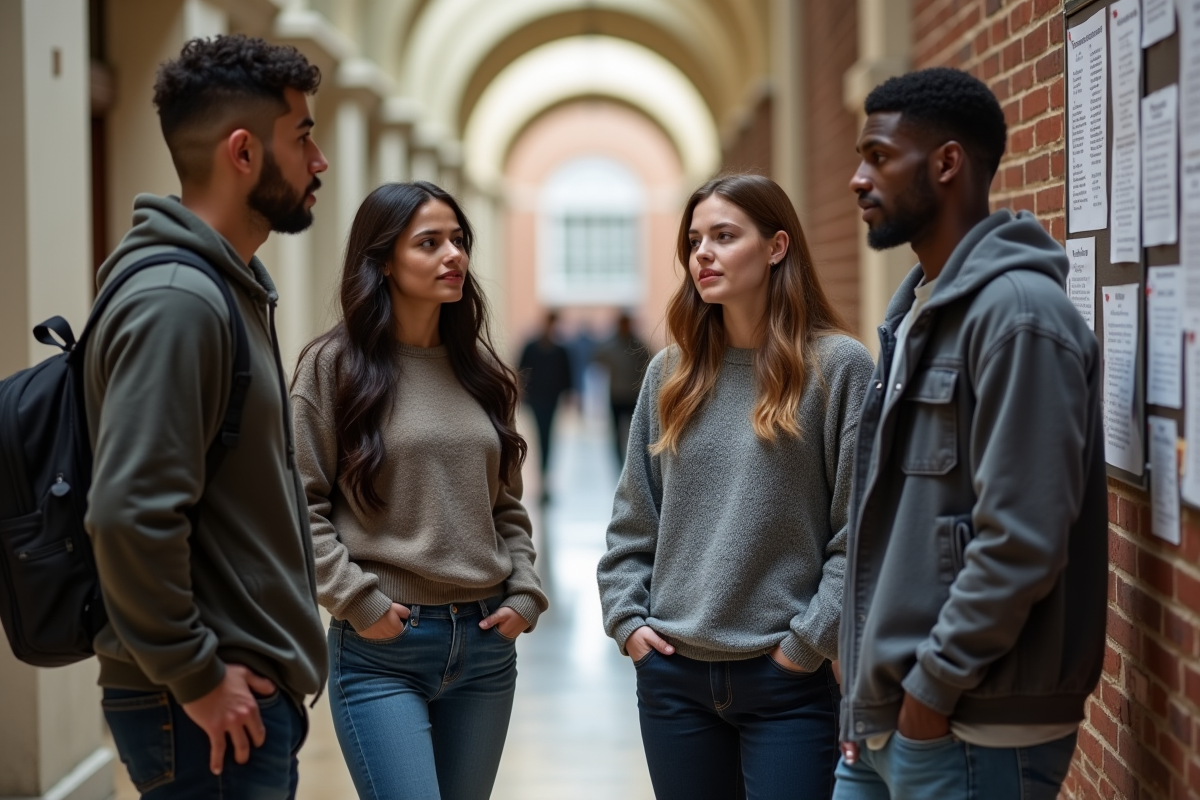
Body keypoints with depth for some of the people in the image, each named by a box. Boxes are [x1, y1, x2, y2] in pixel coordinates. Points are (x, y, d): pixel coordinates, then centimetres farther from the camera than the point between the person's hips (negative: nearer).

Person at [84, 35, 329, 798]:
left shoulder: (234, 289, 13)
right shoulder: (176, 301, -18)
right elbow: (130, 515, -25)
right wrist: (194, 677, -18)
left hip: (255, 691, 9)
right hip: (214, 709, -9)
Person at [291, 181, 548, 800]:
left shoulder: (480, 370, 11)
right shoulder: (332, 365, -4)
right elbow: (301, 505, -7)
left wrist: (525, 594, 4)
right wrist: (358, 601, -13)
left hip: (487, 641, 5)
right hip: (382, 646, -5)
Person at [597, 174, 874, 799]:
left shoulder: (838, 366, -6)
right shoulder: (671, 373, 9)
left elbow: (859, 531, -9)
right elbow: (633, 519, 14)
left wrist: (810, 640, -12)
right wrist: (625, 616, 3)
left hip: (785, 680, -4)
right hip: (671, 674, 4)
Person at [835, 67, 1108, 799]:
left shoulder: (1017, 312, -15)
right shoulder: (918, 308, 14)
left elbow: (1020, 541, -21)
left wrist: (934, 686, -17)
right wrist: (872, 681, 13)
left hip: (970, 730, -9)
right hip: (887, 713, 9)